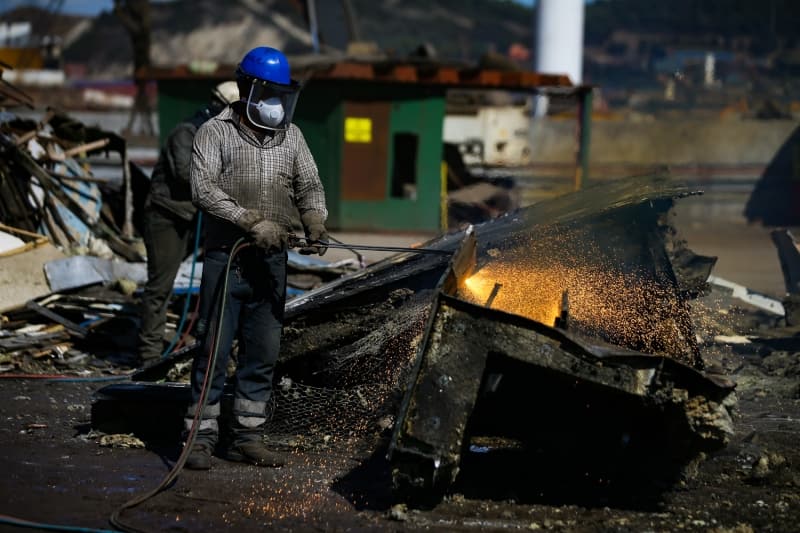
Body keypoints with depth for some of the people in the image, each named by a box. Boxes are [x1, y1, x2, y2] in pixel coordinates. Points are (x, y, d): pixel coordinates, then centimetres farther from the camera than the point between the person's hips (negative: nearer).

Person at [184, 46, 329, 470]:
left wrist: (315, 224, -12)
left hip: (272, 261, 5)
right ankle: (201, 436, 1)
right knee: (215, 349, -4)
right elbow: (203, 188, -16)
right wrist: (251, 222, -24)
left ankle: (246, 436, 15)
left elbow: (309, 186, 9)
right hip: (226, 259, -5)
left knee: (263, 352, 7)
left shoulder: (290, 136, 12)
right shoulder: (216, 132, -4)